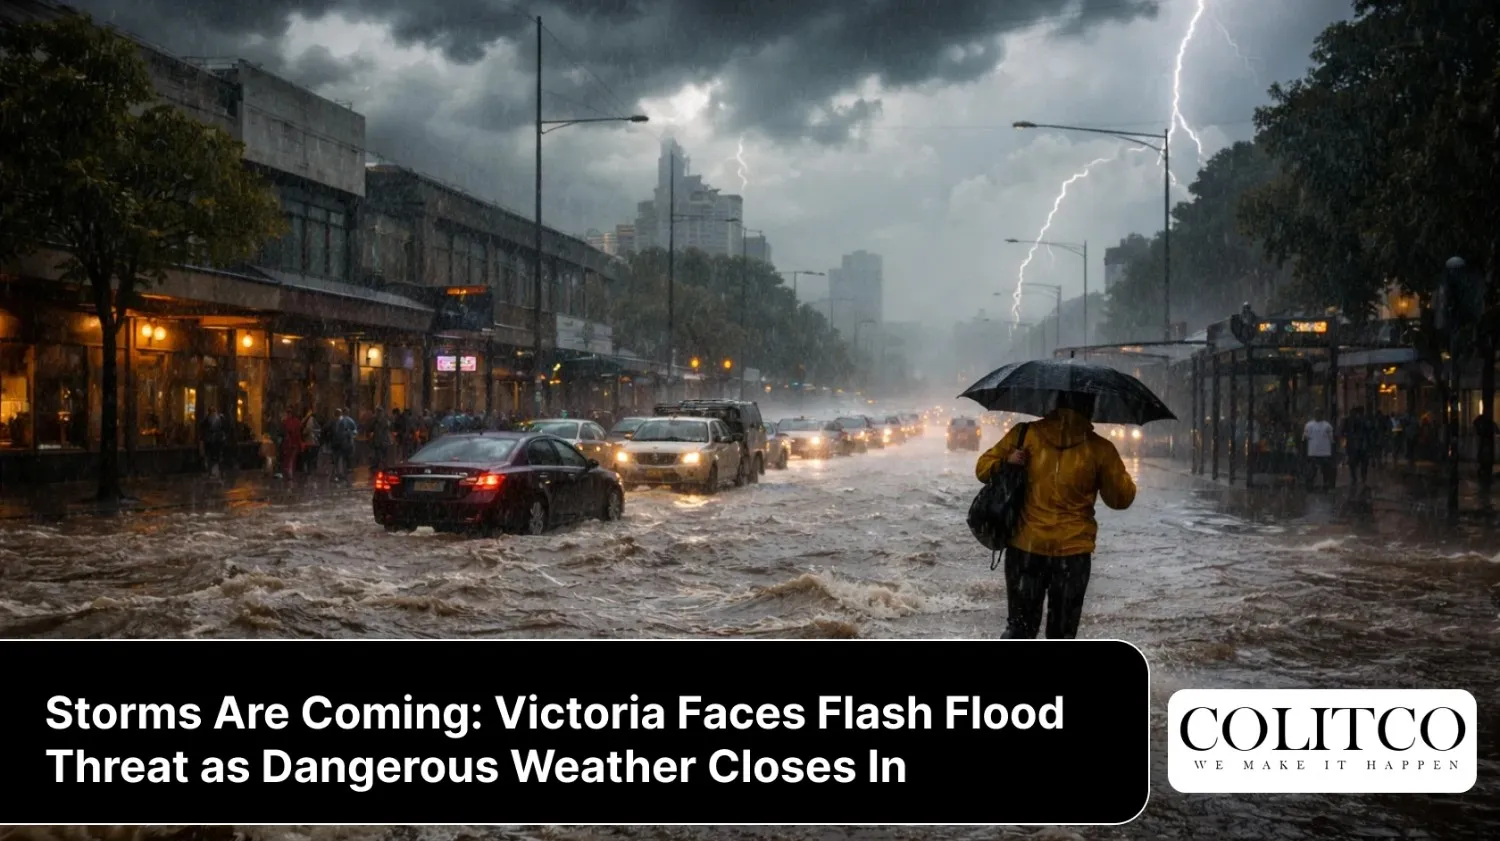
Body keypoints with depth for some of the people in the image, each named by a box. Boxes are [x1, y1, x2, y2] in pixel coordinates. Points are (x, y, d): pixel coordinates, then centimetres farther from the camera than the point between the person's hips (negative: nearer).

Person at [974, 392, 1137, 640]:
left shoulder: (1024, 434, -3)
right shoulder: (1100, 449, -6)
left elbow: (983, 468, 2)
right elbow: (1121, 499, 5)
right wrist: (1120, 474, 20)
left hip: (1026, 547, 1)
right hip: (1073, 551, -1)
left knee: (1020, 627, 13)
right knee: (1062, 633, 10)